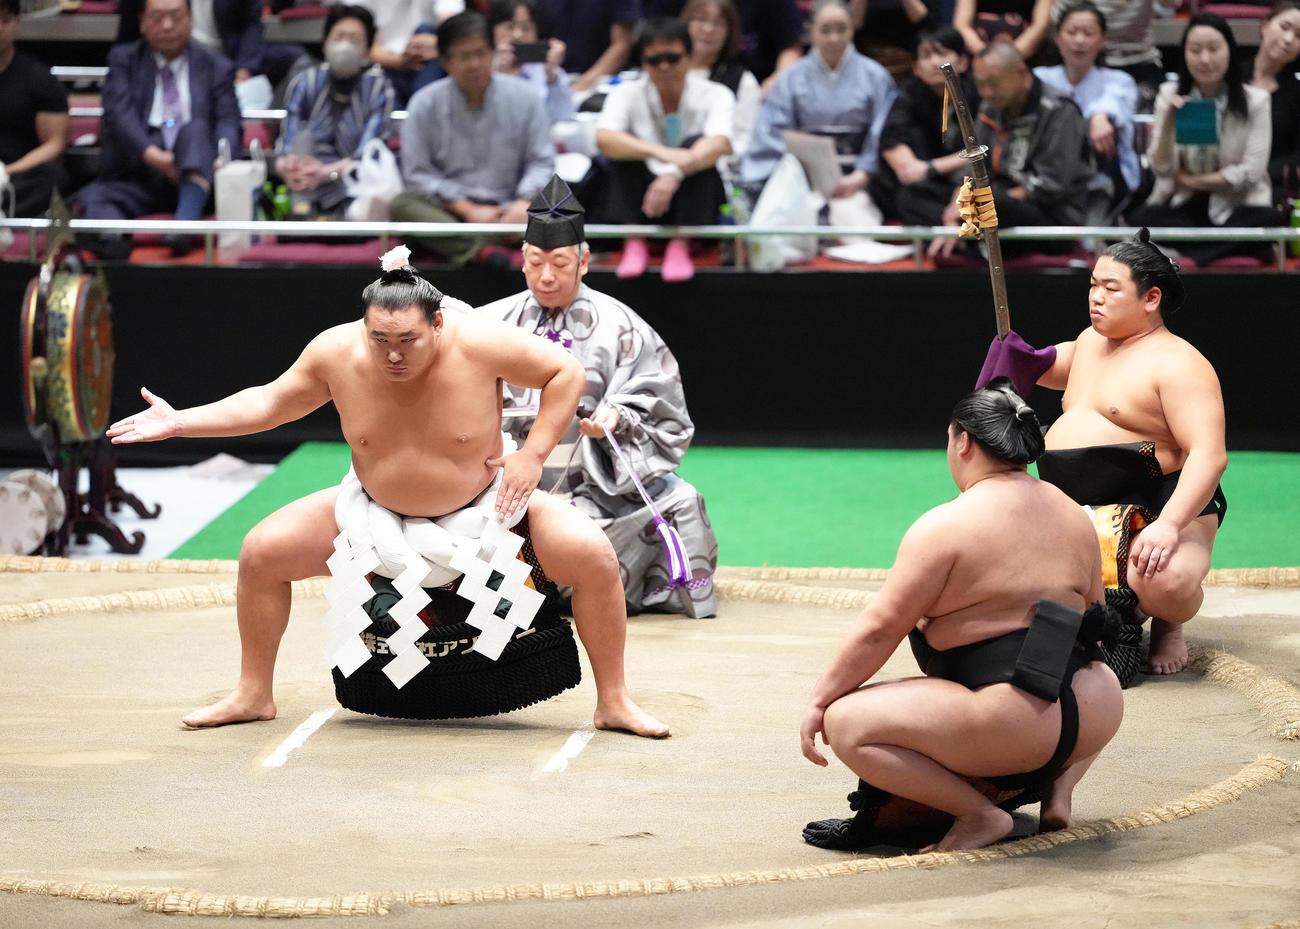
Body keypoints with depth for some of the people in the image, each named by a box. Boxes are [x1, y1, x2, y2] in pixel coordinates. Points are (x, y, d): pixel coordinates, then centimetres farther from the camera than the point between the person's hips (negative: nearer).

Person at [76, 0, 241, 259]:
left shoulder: (217, 69, 16)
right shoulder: (123, 60, 15)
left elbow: (229, 123, 2)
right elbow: (118, 113, -3)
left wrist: (221, 159, -23)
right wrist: (149, 153, -23)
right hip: (138, 177, 1)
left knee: (195, 128, -30)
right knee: (93, 197, -28)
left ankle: (186, 222, -49)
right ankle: (110, 241, -61)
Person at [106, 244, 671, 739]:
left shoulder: (479, 344, -27)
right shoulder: (337, 352, -19)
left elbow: (566, 373, -13)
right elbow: (271, 402, -2)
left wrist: (533, 456, -20)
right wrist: (179, 422, -8)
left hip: (486, 508, -2)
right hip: (375, 510, 2)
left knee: (592, 557, -22)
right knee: (262, 551, -8)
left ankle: (613, 703, -4)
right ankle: (253, 696, 12)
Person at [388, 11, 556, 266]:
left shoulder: (524, 97, 6)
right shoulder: (425, 104, 4)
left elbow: (541, 162, 5)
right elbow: (418, 174, -1)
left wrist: (524, 202, -15)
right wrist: (468, 210, -11)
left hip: (504, 209, 0)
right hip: (446, 210, 0)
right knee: (401, 205, -32)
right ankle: (480, 252, -51)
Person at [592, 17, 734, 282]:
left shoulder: (715, 95, -6)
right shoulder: (627, 94, -4)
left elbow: (720, 143, -26)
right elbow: (604, 138, -24)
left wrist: (676, 173, -46)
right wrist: (660, 153, -42)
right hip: (636, 206, 1)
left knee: (696, 144, -26)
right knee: (623, 148, -22)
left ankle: (680, 246, -31)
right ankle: (633, 242, -26)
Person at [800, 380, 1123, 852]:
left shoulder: (945, 526, -8)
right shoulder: (1074, 515, 14)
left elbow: (880, 629, -8)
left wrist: (818, 701, 2)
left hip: (1011, 732, -8)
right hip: (1092, 720, 8)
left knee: (845, 722, -4)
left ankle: (978, 812, -8)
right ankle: (1058, 787, 14)